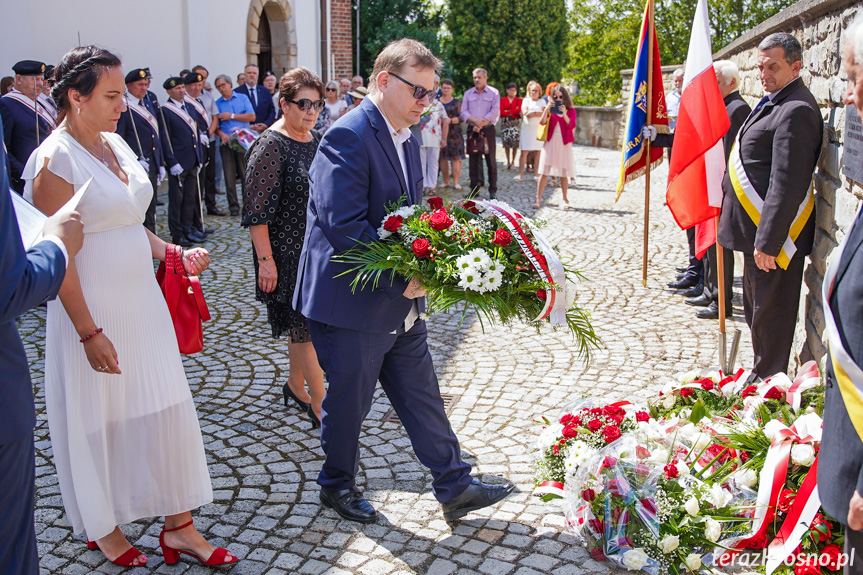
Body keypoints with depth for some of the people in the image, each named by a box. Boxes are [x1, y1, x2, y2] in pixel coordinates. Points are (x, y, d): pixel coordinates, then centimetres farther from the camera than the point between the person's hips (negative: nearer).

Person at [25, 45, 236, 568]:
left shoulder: (116, 143, 8)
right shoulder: (55, 160, -16)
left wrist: (174, 255, 4)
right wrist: (89, 332, -18)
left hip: (143, 302, 7)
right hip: (94, 310, -7)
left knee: (167, 408, 9)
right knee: (98, 421, 10)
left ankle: (179, 525, 22)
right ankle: (103, 529, 32)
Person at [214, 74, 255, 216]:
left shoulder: (242, 98, 9)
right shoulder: (217, 103, 12)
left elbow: (251, 116, -2)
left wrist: (232, 116, -5)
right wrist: (221, 134, -12)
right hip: (226, 141, 1)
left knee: (246, 172, -3)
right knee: (229, 174, -2)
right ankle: (233, 205, 4)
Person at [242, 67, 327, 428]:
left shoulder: (317, 141, 9)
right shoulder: (271, 145, -15)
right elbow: (258, 210, -17)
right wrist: (265, 259, -19)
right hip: (288, 253, -7)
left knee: (302, 324, 17)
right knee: (305, 325, -3)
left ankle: (296, 386, 33)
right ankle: (320, 405, 6)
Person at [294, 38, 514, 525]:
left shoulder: (407, 141, 11)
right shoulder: (348, 138, -20)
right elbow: (343, 225, -27)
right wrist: (403, 276, -23)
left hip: (401, 302, 9)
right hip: (353, 303, -8)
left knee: (422, 396, 15)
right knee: (350, 402, 11)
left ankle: (455, 487, 25)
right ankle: (338, 485, 34)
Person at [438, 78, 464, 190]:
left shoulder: (457, 102, 9)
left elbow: (460, 117, 1)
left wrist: (450, 120, -15)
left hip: (454, 132, -1)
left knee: (455, 157, -5)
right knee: (443, 157, 0)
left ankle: (456, 182, -4)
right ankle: (446, 181, 6)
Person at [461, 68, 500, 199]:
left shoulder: (494, 93, 4)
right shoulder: (468, 94, 14)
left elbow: (495, 112, -6)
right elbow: (463, 112, 5)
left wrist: (482, 123, -14)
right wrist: (475, 121, -13)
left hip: (487, 130, -3)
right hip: (472, 130, 3)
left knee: (490, 160, -2)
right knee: (473, 160, 3)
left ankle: (493, 190, 2)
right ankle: (474, 189, 9)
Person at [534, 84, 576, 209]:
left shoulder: (570, 110, 4)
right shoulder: (550, 109, 7)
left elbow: (572, 125, -11)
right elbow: (542, 122, -7)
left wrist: (564, 113, -22)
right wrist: (547, 109, -19)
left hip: (564, 144, 0)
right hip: (550, 142, 0)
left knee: (564, 173, 6)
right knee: (544, 172, -6)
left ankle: (565, 199, 19)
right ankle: (538, 199, -4)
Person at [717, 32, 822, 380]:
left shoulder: (796, 111, -19)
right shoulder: (774, 103, 14)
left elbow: (787, 185, -24)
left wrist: (767, 241, -25)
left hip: (773, 235, -11)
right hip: (760, 232, 11)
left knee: (769, 313, 1)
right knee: (757, 309, 20)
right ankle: (763, 374, 33)